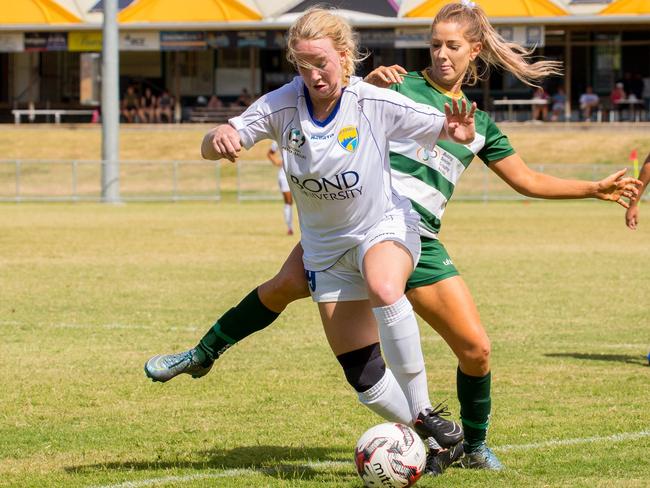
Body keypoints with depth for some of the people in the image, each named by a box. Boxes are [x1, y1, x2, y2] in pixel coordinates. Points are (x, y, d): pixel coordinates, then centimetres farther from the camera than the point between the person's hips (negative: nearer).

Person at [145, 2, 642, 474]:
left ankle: (474, 444, 20)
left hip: (418, 241, 3)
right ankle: (204, 355, -8)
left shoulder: (479, 123, 18)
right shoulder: (404, 86, 6)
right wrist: (371, 83, -23)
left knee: (476, 349, -5)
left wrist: (597, 189, 23)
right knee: (285, 286, -27)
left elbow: (528, 180, 26)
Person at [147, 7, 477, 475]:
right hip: (327, 247, 4)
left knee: (383, 290, -39)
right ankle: (434, 440, 20)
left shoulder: (375, 103, -19)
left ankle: (424, 414, -28)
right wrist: (218, 138, -38)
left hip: (385, 225, -4)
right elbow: (211, 149, -14)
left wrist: (457, 133, -39)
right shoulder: (282, 106, -14)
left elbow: (447, 127, -15)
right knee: (363, 377, 1)